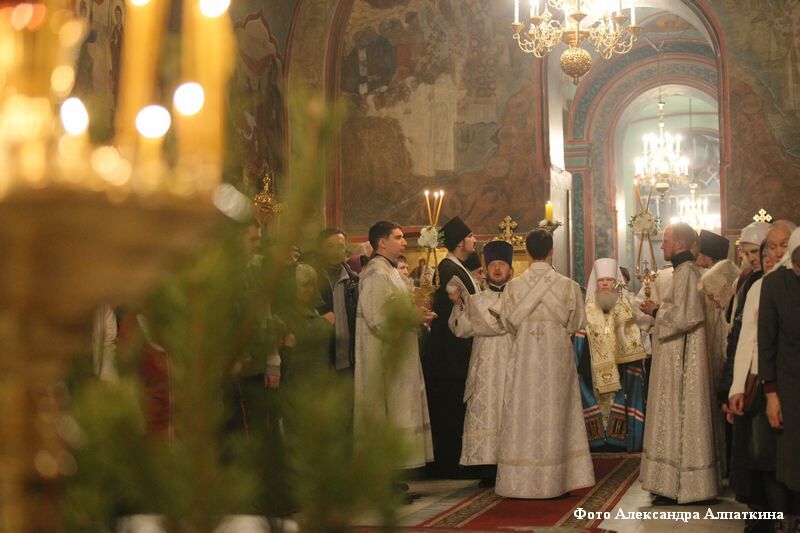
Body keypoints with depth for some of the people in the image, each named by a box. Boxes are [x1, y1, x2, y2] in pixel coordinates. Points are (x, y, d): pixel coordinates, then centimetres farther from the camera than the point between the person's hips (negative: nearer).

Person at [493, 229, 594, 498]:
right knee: (555, 414, 7)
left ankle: (521, 480, 5)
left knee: (524, 413, 4)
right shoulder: (568, 286, -5)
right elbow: (575, 323, 4)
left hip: (524, 356, 0)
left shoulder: (514, 286, -4)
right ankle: (553, 479, 9)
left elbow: (509, 323, 3)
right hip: (557, 356, 0)